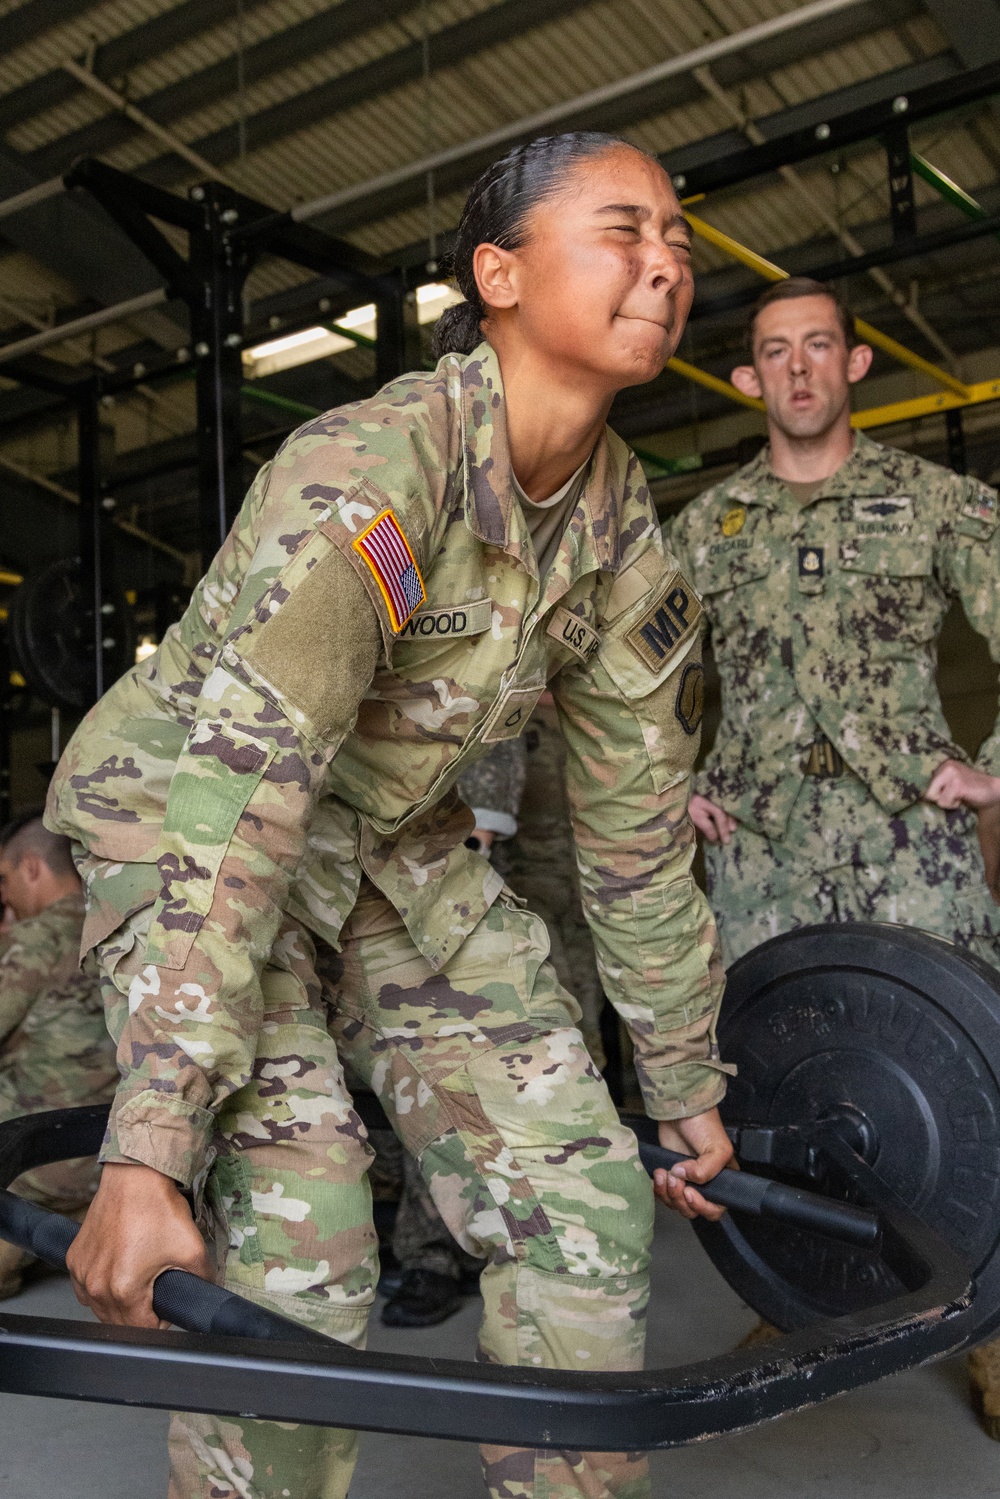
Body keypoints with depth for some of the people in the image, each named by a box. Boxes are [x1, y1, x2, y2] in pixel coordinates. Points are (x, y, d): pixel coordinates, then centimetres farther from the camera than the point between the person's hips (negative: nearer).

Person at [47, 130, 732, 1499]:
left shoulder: (625, 536, -6)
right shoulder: (368, 471, -28)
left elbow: (638, 827, 1)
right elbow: (237, 802, -34)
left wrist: (686, 1088, 8)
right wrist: (148, 1155, -37)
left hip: (398, 851, 6)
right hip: (187, 823, -6)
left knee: (583, 1199, -1)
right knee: (292, 1244, -19)